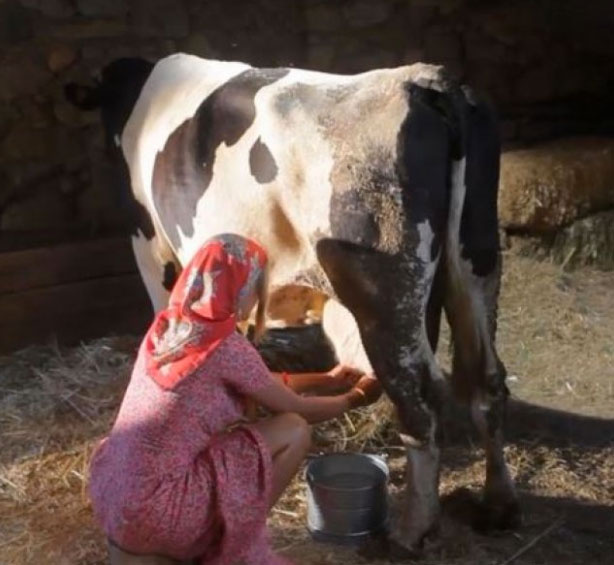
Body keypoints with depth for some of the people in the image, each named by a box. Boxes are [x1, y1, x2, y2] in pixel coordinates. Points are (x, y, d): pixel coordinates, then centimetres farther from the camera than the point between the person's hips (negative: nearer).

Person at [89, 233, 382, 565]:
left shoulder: (167, 326, 7)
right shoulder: (226, 347, -14)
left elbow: (257, 385, 21)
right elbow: (296, 410, 1)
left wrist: (326, 380, 29)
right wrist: (353, 399, 19)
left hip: (108, 493, 7)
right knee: (294, 431, -2)